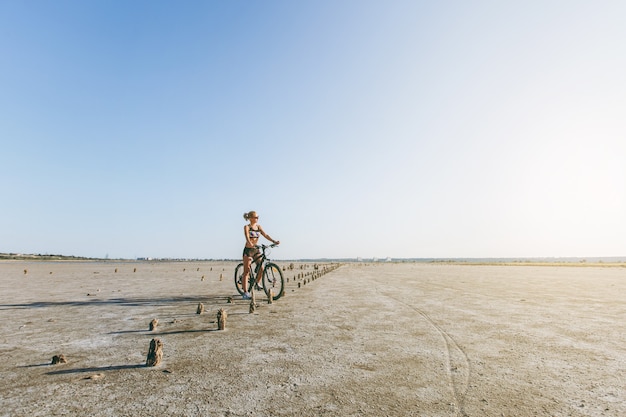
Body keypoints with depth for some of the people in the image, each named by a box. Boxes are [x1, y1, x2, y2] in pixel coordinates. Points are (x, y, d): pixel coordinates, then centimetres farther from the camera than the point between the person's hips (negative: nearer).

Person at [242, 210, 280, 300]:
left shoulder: (258, 226, 9)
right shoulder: (247, 227, -7)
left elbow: (265, 235, 0)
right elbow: (247, 237, -23)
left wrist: (274, 241, -15)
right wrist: (251, 244, -42)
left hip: (256, 250, 5)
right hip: (248, 250, -5)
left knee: (262, 268, -7)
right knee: (246, 271, -2)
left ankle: (255, 283, 20)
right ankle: (245, 292, 3)